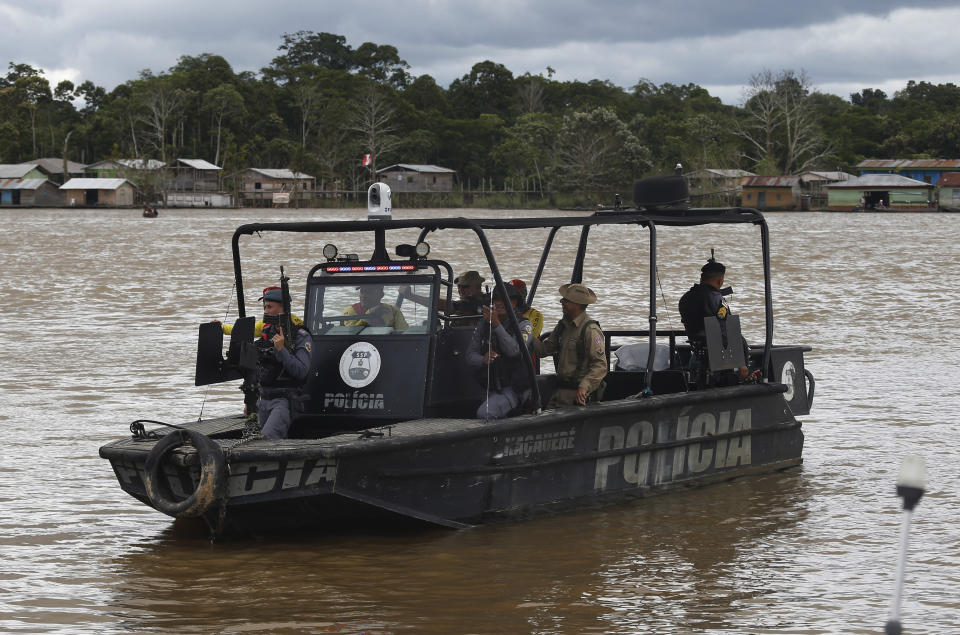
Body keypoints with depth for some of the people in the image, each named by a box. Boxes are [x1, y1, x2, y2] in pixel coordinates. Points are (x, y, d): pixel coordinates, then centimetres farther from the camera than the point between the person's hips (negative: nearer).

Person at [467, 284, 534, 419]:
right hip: (492, 389, 7)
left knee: (484, 413, -27)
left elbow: (514, 350, -27)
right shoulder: (483, 324, 5)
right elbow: (470, 355, 1)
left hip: (515, 388, -7)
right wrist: (483, 360, -23)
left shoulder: (524, 325, -9)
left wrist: (497, 325, -34)